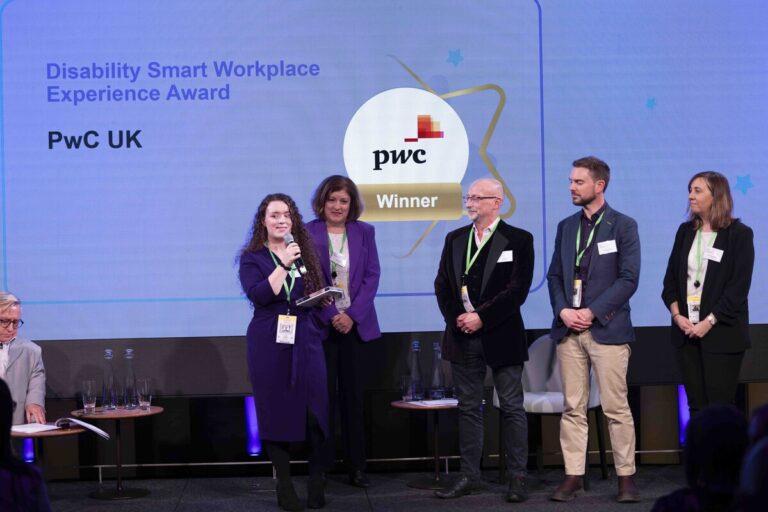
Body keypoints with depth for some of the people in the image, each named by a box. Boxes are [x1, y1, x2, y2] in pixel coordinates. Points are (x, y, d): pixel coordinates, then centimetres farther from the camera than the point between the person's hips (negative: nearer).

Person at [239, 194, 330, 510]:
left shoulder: (306, 253, 13)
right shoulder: (252, 257, 1)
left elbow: (319, 292, 20)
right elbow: (258, 296, -15)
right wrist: (284, 264, -17)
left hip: (306, 339, 2)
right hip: (270, 342, -2)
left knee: (314, 409, -4)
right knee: (275, 411, 1)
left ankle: (316, 482, 10)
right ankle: (285, 486, 10)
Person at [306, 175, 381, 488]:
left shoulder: (364, 232, 6)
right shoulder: (307, 233, -2)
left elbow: (372, 276, 2)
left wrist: (352, 315, -10)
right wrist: (331, 316, -13)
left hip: (356, 324, 2)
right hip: (321, 325, -2)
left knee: (354, 396, 5)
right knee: (323, 396, 0)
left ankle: (356, 467, 10)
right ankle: (322, 465, 8)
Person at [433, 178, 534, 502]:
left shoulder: (518, 240, -2)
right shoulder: (455, 239, 12)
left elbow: (518, 290, -11)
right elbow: (442, 285, 9)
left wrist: (482, 317, -16)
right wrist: (456, 318, -6)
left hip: (501, 337, -4)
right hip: (463, 337, 4)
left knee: (512, 408, 2)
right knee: (468, 408, 9)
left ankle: (517, 478, 7)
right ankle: (469, 476, 15)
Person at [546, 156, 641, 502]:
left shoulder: (623, 226, 0)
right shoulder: (566, 226, 14)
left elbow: (628, 279, -7)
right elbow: (554, 275, 13)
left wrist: (592, 312, -13)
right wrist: (563, 310, -5)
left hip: (607, 328, -4)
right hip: (569, 328, 4)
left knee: (616, 407, -3)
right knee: (573, 408, 5)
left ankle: (626, 477, 5)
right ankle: (574, 476, 9)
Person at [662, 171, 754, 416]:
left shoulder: (739, 234, -4)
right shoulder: (685, 231, 12)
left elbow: (739, 286, -9)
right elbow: (671, 277, 11)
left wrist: (709, 322, -14)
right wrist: (676, 315, -4)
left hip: (721, 333, -5)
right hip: (686, 331, 5)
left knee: (721, 407, -5)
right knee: (696, 406, 4)